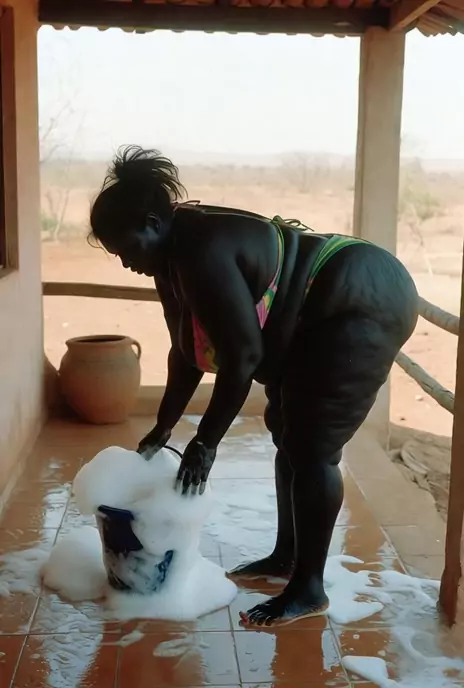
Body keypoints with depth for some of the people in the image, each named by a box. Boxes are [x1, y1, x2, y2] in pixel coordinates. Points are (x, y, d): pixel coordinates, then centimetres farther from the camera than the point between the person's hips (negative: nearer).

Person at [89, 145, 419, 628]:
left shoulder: (200, 252, -25)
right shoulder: (173, 257, 6)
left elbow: (242, 355, -26)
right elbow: (187, 350, 14)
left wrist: (205, 443, -19)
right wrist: (162, 429, 17)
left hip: (365, 303, -11)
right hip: (322, 316, 11)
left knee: (311, 446, -9)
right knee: (288, 433, 15)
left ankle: (309, 588, 3)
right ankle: (287, 555, 28)